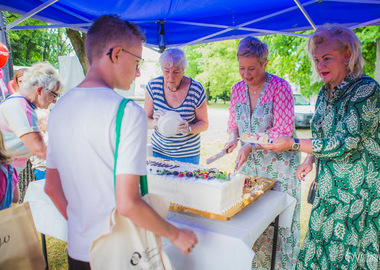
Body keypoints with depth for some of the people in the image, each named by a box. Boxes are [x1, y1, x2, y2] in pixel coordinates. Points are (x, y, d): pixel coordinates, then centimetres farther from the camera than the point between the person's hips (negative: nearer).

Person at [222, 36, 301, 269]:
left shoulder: (280, 87, -12)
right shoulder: (238, 88, 4)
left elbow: (283, 130, -16)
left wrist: (251, 146, -24)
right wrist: (234, 139, -4)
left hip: (278, 166, -4)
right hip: (249, 164, 5)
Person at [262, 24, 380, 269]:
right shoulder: (325, 92, 7)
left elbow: (343, 144, -24)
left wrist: (293, 144, -18)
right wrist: (310, 160, 1)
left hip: (357, 189, -7)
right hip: (329, 185, 7)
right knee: (322, 247, 16)